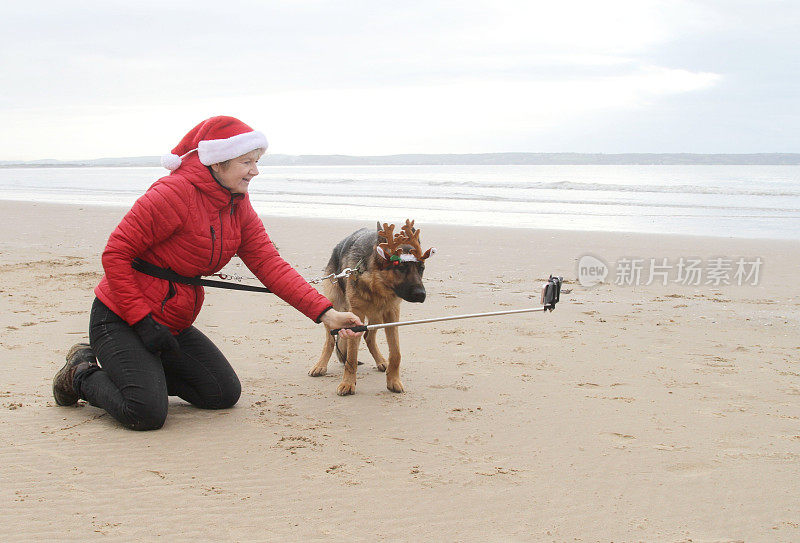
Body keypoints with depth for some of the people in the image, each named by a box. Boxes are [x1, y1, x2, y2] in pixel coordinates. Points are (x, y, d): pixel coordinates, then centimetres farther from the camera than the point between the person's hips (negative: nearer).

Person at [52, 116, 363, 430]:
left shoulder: (238, 207, 2)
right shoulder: (174, 194, -23)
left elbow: (270, 264, -4)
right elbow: (115, 254, -21)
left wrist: (324, 313, -14)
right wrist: (143, 321, -24)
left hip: (173, 325, 8)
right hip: (121, 319, -8)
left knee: (225, 394, 5)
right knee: (146, 414, -22)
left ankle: (144, 372, 19)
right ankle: (82, 375, 7)